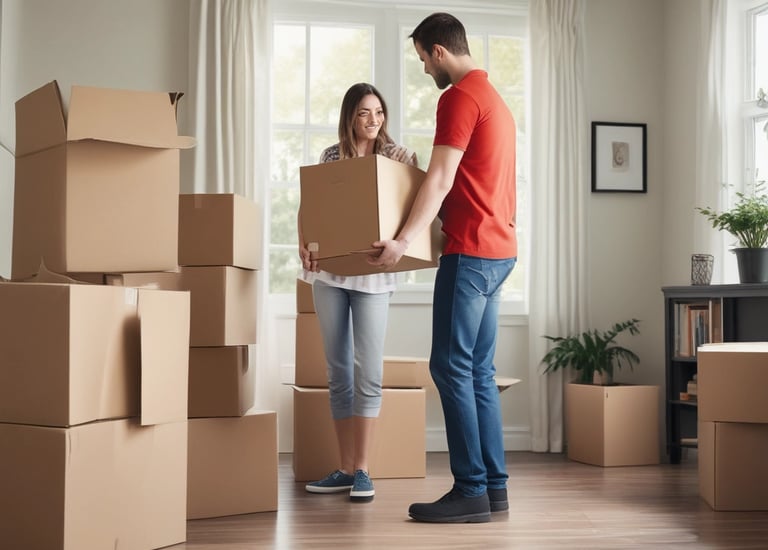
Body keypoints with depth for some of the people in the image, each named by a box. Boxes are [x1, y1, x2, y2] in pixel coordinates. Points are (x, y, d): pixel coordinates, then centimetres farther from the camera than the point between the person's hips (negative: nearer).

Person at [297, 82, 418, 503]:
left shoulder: (397, 156, 2)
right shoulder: (330, 157, 9)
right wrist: (304, 243, -12)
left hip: (373, 274, -3)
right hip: (329, 271, 3)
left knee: (368, 370, -7)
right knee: (338, 371, 6)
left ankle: (362, 470, 0)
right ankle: (345, 469, 13)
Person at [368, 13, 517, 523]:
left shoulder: (459, 96, -9)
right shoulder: (494, 98, 21)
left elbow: (441, 179, -18)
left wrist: (404, 241, -22)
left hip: (471, 250, -10)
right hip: (500, 248, 10)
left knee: (451, 366, -7)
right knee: (480, 370, 10)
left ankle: (471, 491, -5)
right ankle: (494, 486, 12)